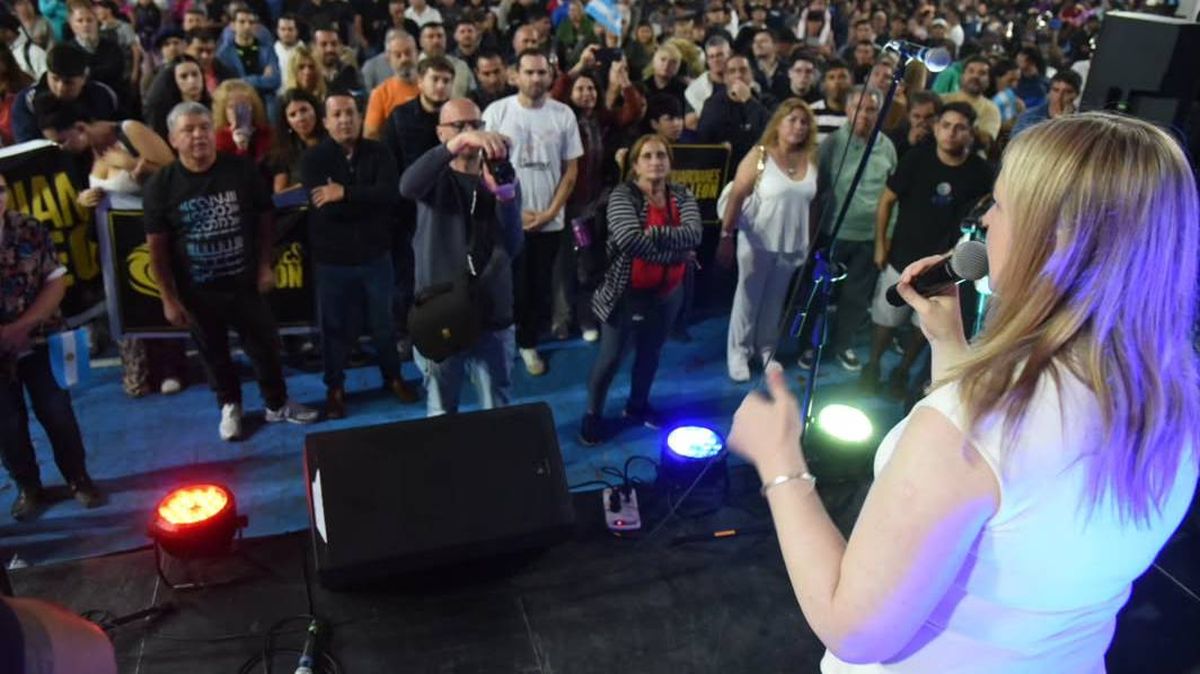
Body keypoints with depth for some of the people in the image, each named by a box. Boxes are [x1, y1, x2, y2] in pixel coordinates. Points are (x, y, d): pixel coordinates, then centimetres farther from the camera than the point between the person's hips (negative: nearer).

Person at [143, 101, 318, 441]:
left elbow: (263, 218, 3)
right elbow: (157, 248, -6)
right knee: (214, 352, 16)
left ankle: (277, 404, 33)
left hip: (244, 282, 1)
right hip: (197, 290, 0)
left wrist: (265, 265, 0)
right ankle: (230, 406, 39)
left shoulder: (242, 170, -9)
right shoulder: (160, 185, -10)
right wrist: (169, 298, -6)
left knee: (265, 345, 12)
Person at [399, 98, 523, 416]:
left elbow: (512, 247, -12)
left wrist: (504, 196, -30)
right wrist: (455, 145, -41)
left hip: (493, 316, 1)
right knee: (441, 415, 13)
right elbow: (407, 186, -27)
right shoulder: (434, 178, 0)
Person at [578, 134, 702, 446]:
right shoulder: (623, 195, -15)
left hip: (667, 294, 5)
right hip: (626, 293, -5)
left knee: (651, 354, 22)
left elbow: (694, 234, -19)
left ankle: (638, 405, 44)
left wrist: (654, 234, -29)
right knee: (611, 357, 8)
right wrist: (675, 252, -22)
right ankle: (593, 414, 27)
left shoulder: (682, 196, -2)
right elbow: (630, 240, -31)